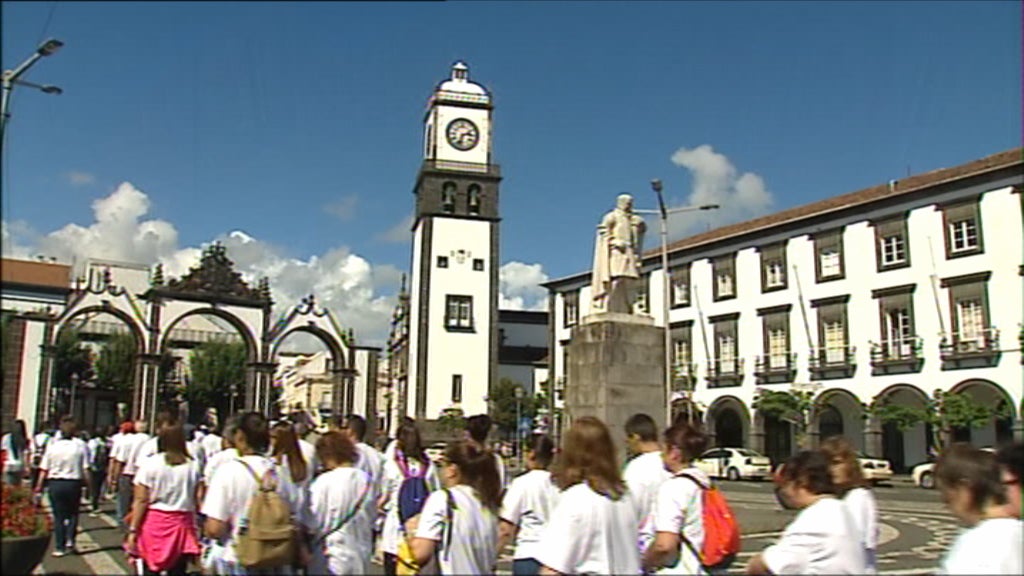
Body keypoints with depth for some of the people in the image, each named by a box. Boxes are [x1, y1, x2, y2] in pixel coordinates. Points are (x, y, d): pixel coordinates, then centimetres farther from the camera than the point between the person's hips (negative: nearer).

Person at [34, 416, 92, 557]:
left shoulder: (52, 444, -1)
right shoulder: (80, 444, -5)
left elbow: (44, 469, 1)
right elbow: (85, 469, -7)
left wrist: (39, 486, 9)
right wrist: (88, 484, 0)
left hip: (55, 483, 1)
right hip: (74, 483, -1)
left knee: (58, 516, 9)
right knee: (73, 513, 17)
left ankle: (59, 547, 10)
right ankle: (70, 540, 2)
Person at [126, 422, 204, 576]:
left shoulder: (150, 463, -6)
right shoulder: (193, 464, 0)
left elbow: (140, 501, -8)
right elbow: (199, 498, -2)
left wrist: (133, 530, -3)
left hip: (155, 523, -2)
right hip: (182, 523, 2)